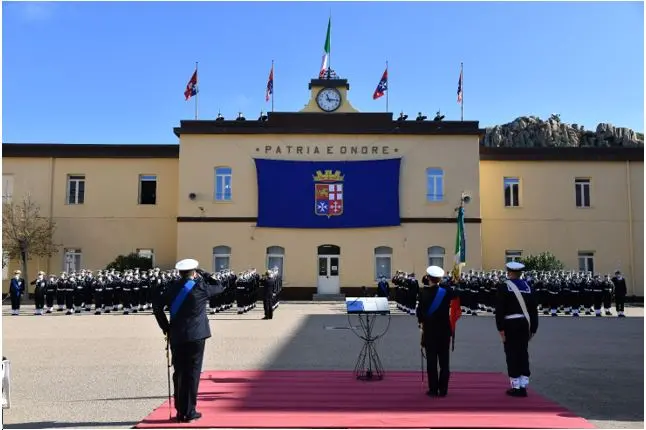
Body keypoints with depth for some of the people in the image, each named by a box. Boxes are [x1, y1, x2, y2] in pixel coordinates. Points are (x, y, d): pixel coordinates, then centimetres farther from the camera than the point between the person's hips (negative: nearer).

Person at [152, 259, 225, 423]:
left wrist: (165, 326, 6)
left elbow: (157, 305, 0)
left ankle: (180, 411, 16)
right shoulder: (201, 287, -8)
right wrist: (203, 275, 11)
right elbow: (219, 287, 8)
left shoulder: (173, 287, 3)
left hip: (176, 336, 4)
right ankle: (189, 412, 6)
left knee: (179, 373, 11)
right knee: (192, 373, 3)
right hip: (195, 336, -4)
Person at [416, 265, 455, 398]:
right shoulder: (447, 291, -8)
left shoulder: (424, 292, -11)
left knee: (431, 360, 5)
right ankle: (443, 390, 12)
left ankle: (433, 389, 7)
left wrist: (421, 322, 11)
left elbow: (420, 309, -5)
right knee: (444, 360, 9)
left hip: (430, 330, -2)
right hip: (444, 330, 2)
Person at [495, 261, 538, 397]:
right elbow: (534, 309, 9)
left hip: (510, 325, -5)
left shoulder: (504, 287, -8)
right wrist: (533, 328, 15)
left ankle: (516, 387, 3)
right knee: (523, 353, 10)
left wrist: (501, 328, -9)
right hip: (524, 324, 5)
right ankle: (523, 386, 13)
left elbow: (500, 309, -13)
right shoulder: (527, 287, 7)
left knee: (512, 354, 0)